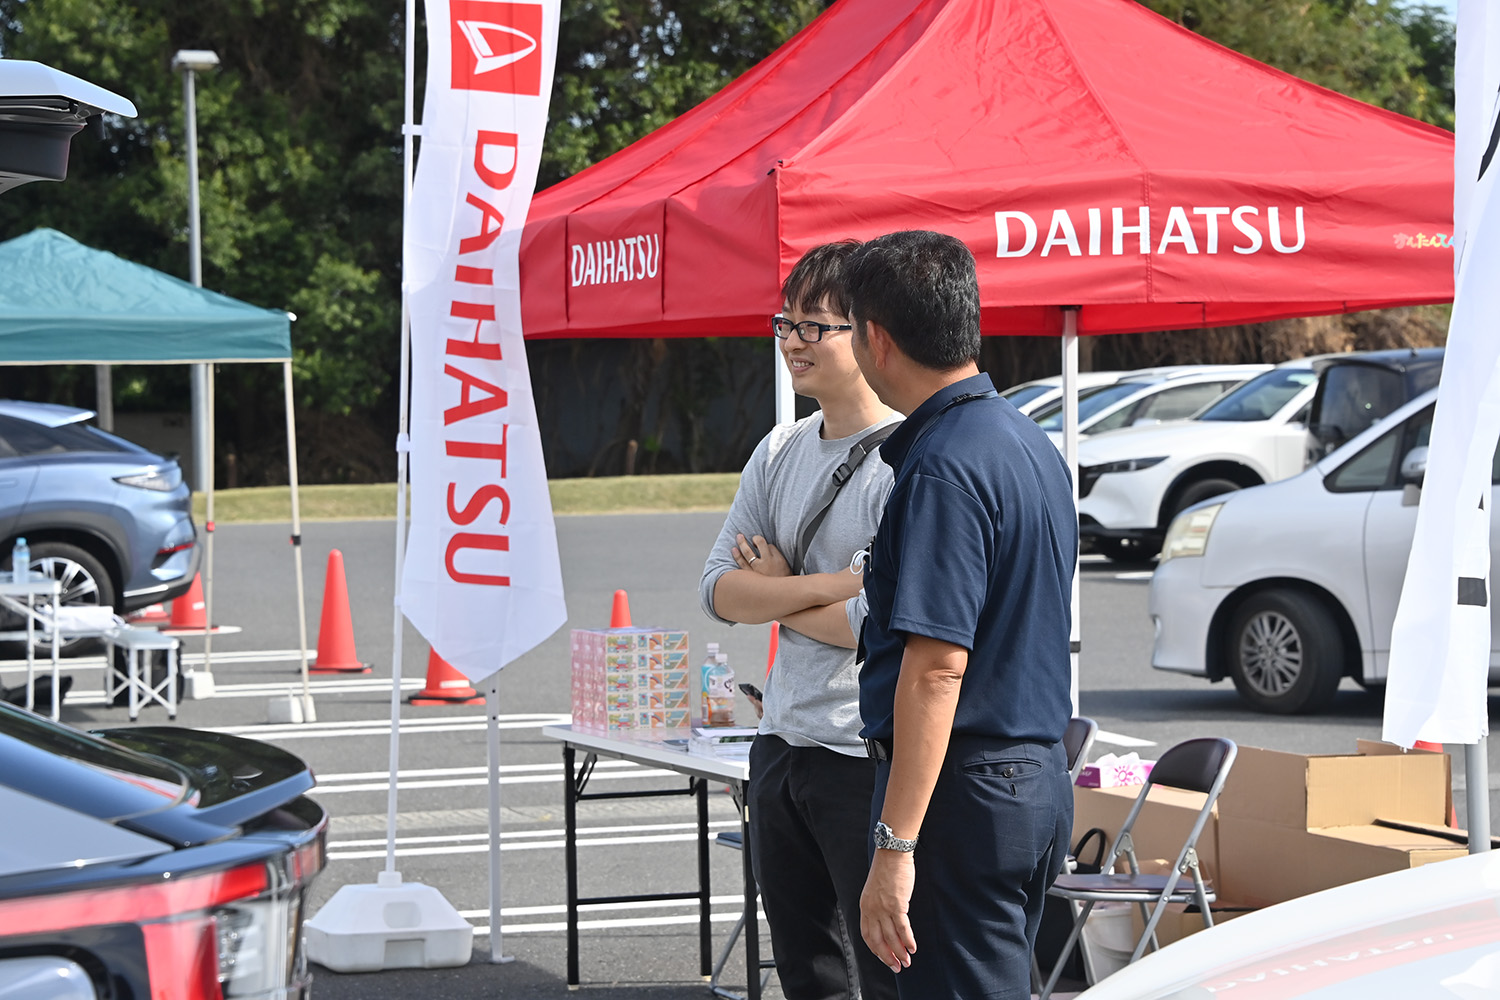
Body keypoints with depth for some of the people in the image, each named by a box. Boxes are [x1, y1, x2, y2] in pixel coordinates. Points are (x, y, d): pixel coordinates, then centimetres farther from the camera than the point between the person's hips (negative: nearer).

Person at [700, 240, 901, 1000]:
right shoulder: (780, 453, 11)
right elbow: (720, 589, 4)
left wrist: (777, 597, -5)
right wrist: (828, 585, -12)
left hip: (869, 759, -8)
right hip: (781, 747, 8)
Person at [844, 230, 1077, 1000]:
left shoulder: (942, 468, -18)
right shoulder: (1032, 445, 13)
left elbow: (937, 665, -24)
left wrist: (895, 847, -26)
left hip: (964, 790, -10)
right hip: (1039, 780, 10)